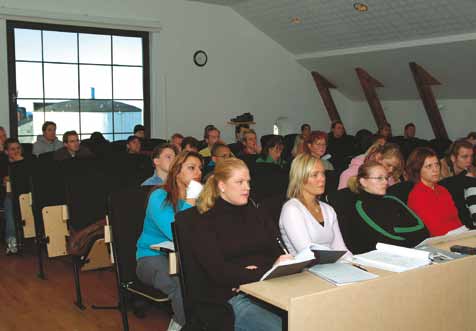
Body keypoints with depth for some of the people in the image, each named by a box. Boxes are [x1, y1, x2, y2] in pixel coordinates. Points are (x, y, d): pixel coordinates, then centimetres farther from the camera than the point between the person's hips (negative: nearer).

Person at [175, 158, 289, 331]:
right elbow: (218, 272, -10)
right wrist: (266, 273, -18)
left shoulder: (255, 214, 19)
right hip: (229, 297, -5)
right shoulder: (205, 221, 1)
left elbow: (276, 251, 10)